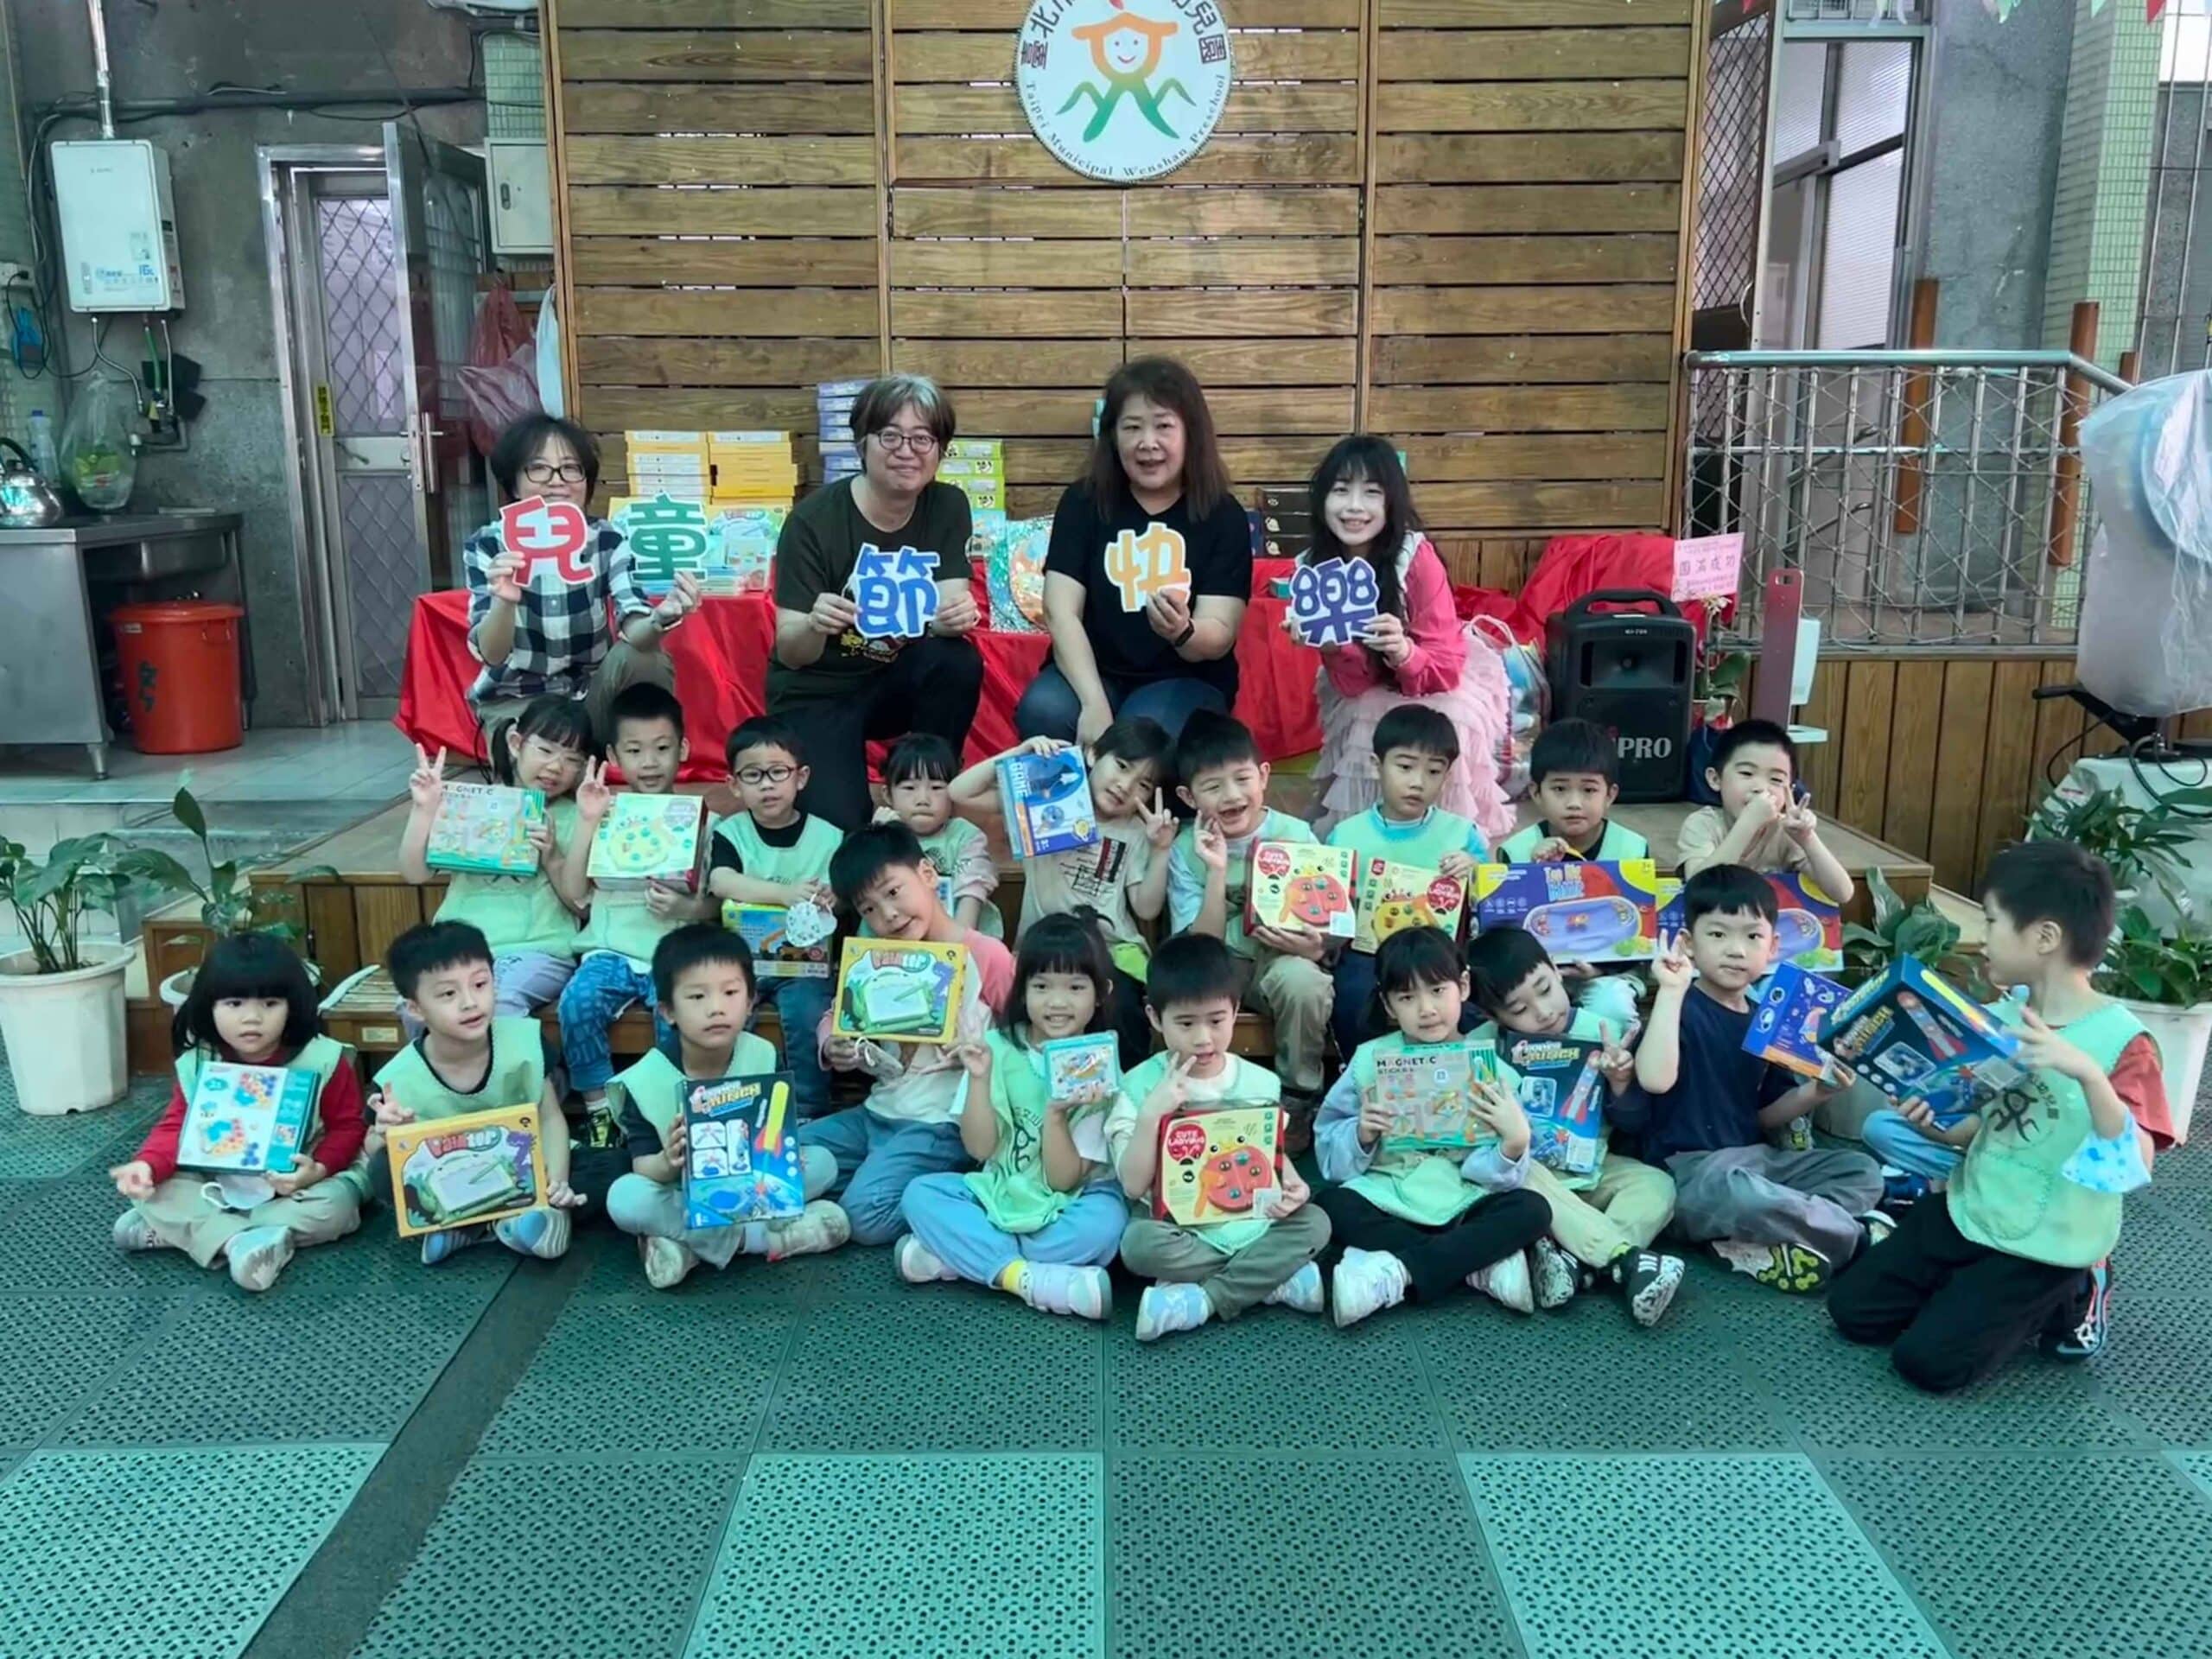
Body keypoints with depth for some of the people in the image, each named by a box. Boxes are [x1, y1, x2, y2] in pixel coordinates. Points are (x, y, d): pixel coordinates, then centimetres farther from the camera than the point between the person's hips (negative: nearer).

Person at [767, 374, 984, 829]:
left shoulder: (948, 507, -8)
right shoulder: (814, 519, -19)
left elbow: (948, 611, -15)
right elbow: (791, 652, -18)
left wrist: (957, 616, -39)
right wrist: (814, 626, -42)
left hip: (898, 681, 3)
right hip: (817, 692, -3)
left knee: (958, 661, -29)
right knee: (841, 822, -24)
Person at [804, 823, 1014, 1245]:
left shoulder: (987, 956, -11)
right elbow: (834, 1016, 17)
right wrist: (833, 1047, -4)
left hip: (941, 1124, -8)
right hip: (877, 1113, 8)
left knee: (866, 1213, -26)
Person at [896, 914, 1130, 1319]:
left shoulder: (1100, 1072, -10)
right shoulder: (999, 1046, -7)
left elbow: (1063, 1179, -14)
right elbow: (979, 1148, -10)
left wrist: (1056, 1116, -30)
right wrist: (979, 1079, -23)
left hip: (1065, 1205, -2)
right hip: (999, 1194, 2)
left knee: (1107, 1220, -33)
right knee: (921, 1194, -20)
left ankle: (958, 1257, -25)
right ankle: (1029, 1278, -29)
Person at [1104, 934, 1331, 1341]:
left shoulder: (1260, 1083, 0)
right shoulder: (1139, 1086, -8)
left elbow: (1274, 1154, 12)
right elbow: (1134, 1185, -13)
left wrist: (1292, 1186, -11)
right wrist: (1151, 1114, -25)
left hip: (1251, 1218, 3)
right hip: (1177, 1224, -3)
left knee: (1314, 1223, -20)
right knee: (1139, 1243, -33)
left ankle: (1203, 1300, -22)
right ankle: (1277, 1277, -19)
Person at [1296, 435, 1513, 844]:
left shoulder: (1416, 556, -27)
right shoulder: (1314, 567, -17)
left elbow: (1446, 668, -26)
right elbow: (1354, 683, -17)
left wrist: (1403, 653, -46)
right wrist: (1331, 648, -38)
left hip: (1441, 676, -2)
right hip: (1371, 690, 3)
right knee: (1364, 728, -28)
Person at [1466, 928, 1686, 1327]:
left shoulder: (1601, 1032, -6)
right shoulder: (1483, 1045, -10)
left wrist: (1621, 1085, -21)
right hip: (1525, 1166, -2)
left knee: (1656, 1185, -19)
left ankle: (1579, 1264, -38)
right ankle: (1627, 1259, -38)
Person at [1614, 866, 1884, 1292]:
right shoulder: (1683, 1009, -9)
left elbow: (1765, 1114, 19)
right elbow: (1655, 1080, -29)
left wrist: (1816, 1090, 0)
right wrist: (1671, 991, -27)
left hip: (1758, 1158, 9)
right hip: (1691, 1169, -8)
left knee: (1863, 1172, 1)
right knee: (1729, 1190, -39)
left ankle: (1774, 1245, -22)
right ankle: (1859, 1234, -15)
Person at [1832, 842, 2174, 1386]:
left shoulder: (2122, 1040, -19)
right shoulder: (2002, 1019, 2)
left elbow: (2136, 1165, -29)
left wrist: (2088, 1073, -41)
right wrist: (1939, 1127, -8)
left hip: (2045, 1243, -6)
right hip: (1970, 1210, 6)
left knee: (1928, 1359, -12)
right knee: (1852, 1310, 2)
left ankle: (2067, 1296, 9)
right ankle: (1982, 1293, 18)